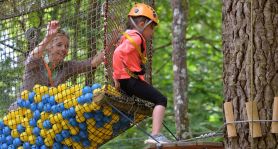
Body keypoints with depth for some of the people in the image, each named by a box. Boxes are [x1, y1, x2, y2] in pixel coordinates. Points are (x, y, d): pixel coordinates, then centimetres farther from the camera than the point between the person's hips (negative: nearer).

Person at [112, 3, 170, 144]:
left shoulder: (128, 36, 22)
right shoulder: (135, 37, -10)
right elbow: (118, 53, -23)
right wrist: (118, 76, -21)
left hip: (126, 81, 10)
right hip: (131, 79, -10)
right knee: (161, 100, -13)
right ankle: (155, 136, -26)